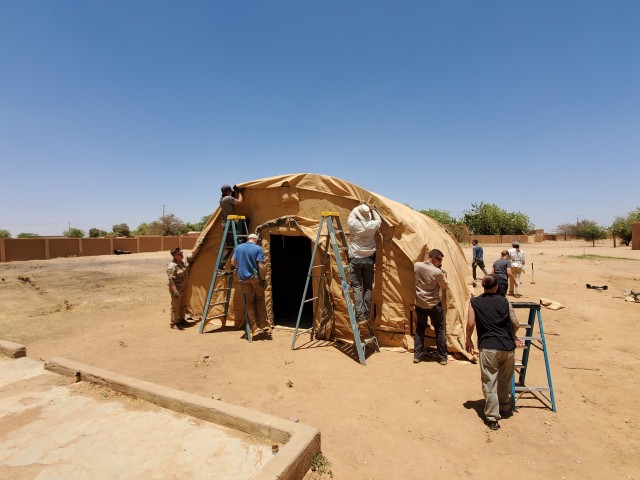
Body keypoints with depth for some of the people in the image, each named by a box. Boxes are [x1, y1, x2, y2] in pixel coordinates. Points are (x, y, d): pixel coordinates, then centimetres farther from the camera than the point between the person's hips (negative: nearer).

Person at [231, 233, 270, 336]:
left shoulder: (239, 247, 5)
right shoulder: (258, 248, -8)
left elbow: (233, 262, 11)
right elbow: (261, 266, -16)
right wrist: (264, 279, -8)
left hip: (243, 278, 3)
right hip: (255, 277, -3)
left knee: (249, 302, 9)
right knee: (260, 300, 12)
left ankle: (254, 328, 8)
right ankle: (263, 325, 10)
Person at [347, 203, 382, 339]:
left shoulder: (353, 224, -9)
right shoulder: (372, 225, -4)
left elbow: (351, 216, 14)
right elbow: (379, 219, 19)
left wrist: (359, 208, 22)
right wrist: (371, 209, 26)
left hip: (355, 259, -2)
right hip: (369, 259, 2)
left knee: (357, 288, -2)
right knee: (368, 288, 9)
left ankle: (361, 319, -15)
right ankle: (366, 317, 5)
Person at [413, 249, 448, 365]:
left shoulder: (416, 265, -6)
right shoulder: (437, 272, -21)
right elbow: (444, 285, -4)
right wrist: (444, 275, 8)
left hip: (419, 304, 4)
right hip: (434, 305, -4)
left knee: (419, 329, 17)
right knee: (440, 330, 12)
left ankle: (417, 355, 19)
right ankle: (442, 357, 19)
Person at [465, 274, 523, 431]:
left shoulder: (475, 302, 3)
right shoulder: (504, 301, 8)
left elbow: (470, 324, -5)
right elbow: (515, 323, 7)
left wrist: (468, 340, 11)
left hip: (488, 347, -3)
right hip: (508, 347, 3)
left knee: (489, 383, 3)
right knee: (505, 381, 22)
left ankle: (492, 418, 3)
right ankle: (504, 408, 39)